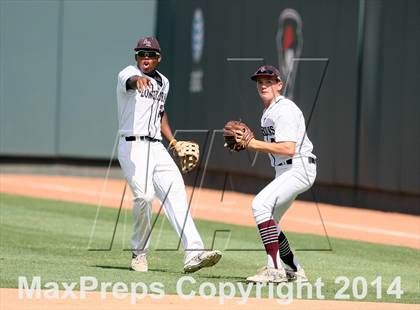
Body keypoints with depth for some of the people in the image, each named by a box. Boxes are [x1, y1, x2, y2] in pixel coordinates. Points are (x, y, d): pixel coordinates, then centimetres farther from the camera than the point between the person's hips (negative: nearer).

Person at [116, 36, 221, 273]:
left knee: (176, 193, -9)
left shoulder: (163, 82, 18)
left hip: (157, 147, 7)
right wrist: (139, 80, -55)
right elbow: (130, 81, -30)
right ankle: (139, 254, -1)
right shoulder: (128, 74, -5)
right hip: (133, 146, -7)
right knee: (144, 195, -21)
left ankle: (193, 253, -17)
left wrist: (173, 141, 16)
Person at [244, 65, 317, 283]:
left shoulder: (284, 110, -15)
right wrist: (246, 143, 8)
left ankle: (274, 269, -27)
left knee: (260, 204, -26)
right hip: (284, 171, 11)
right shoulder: (268, 112, 17)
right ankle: (294, 271, 26)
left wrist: (253, 143, -22)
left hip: (298, 168, -11)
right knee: (268, 222, 15)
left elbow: (288, 149, -24)